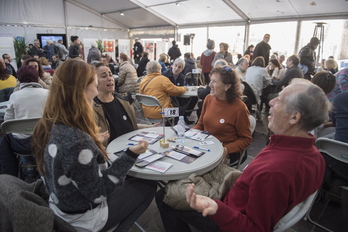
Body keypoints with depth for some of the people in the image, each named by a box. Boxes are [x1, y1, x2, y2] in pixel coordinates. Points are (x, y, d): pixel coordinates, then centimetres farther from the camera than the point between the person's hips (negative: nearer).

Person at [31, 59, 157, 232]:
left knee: (127, 182, 24)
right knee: (148, 186, 8)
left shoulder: (48, 126, -10)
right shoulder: (77, 141, -38)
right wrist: (130, 155, -25)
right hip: (83, 218, -8)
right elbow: (98, 193, -26)